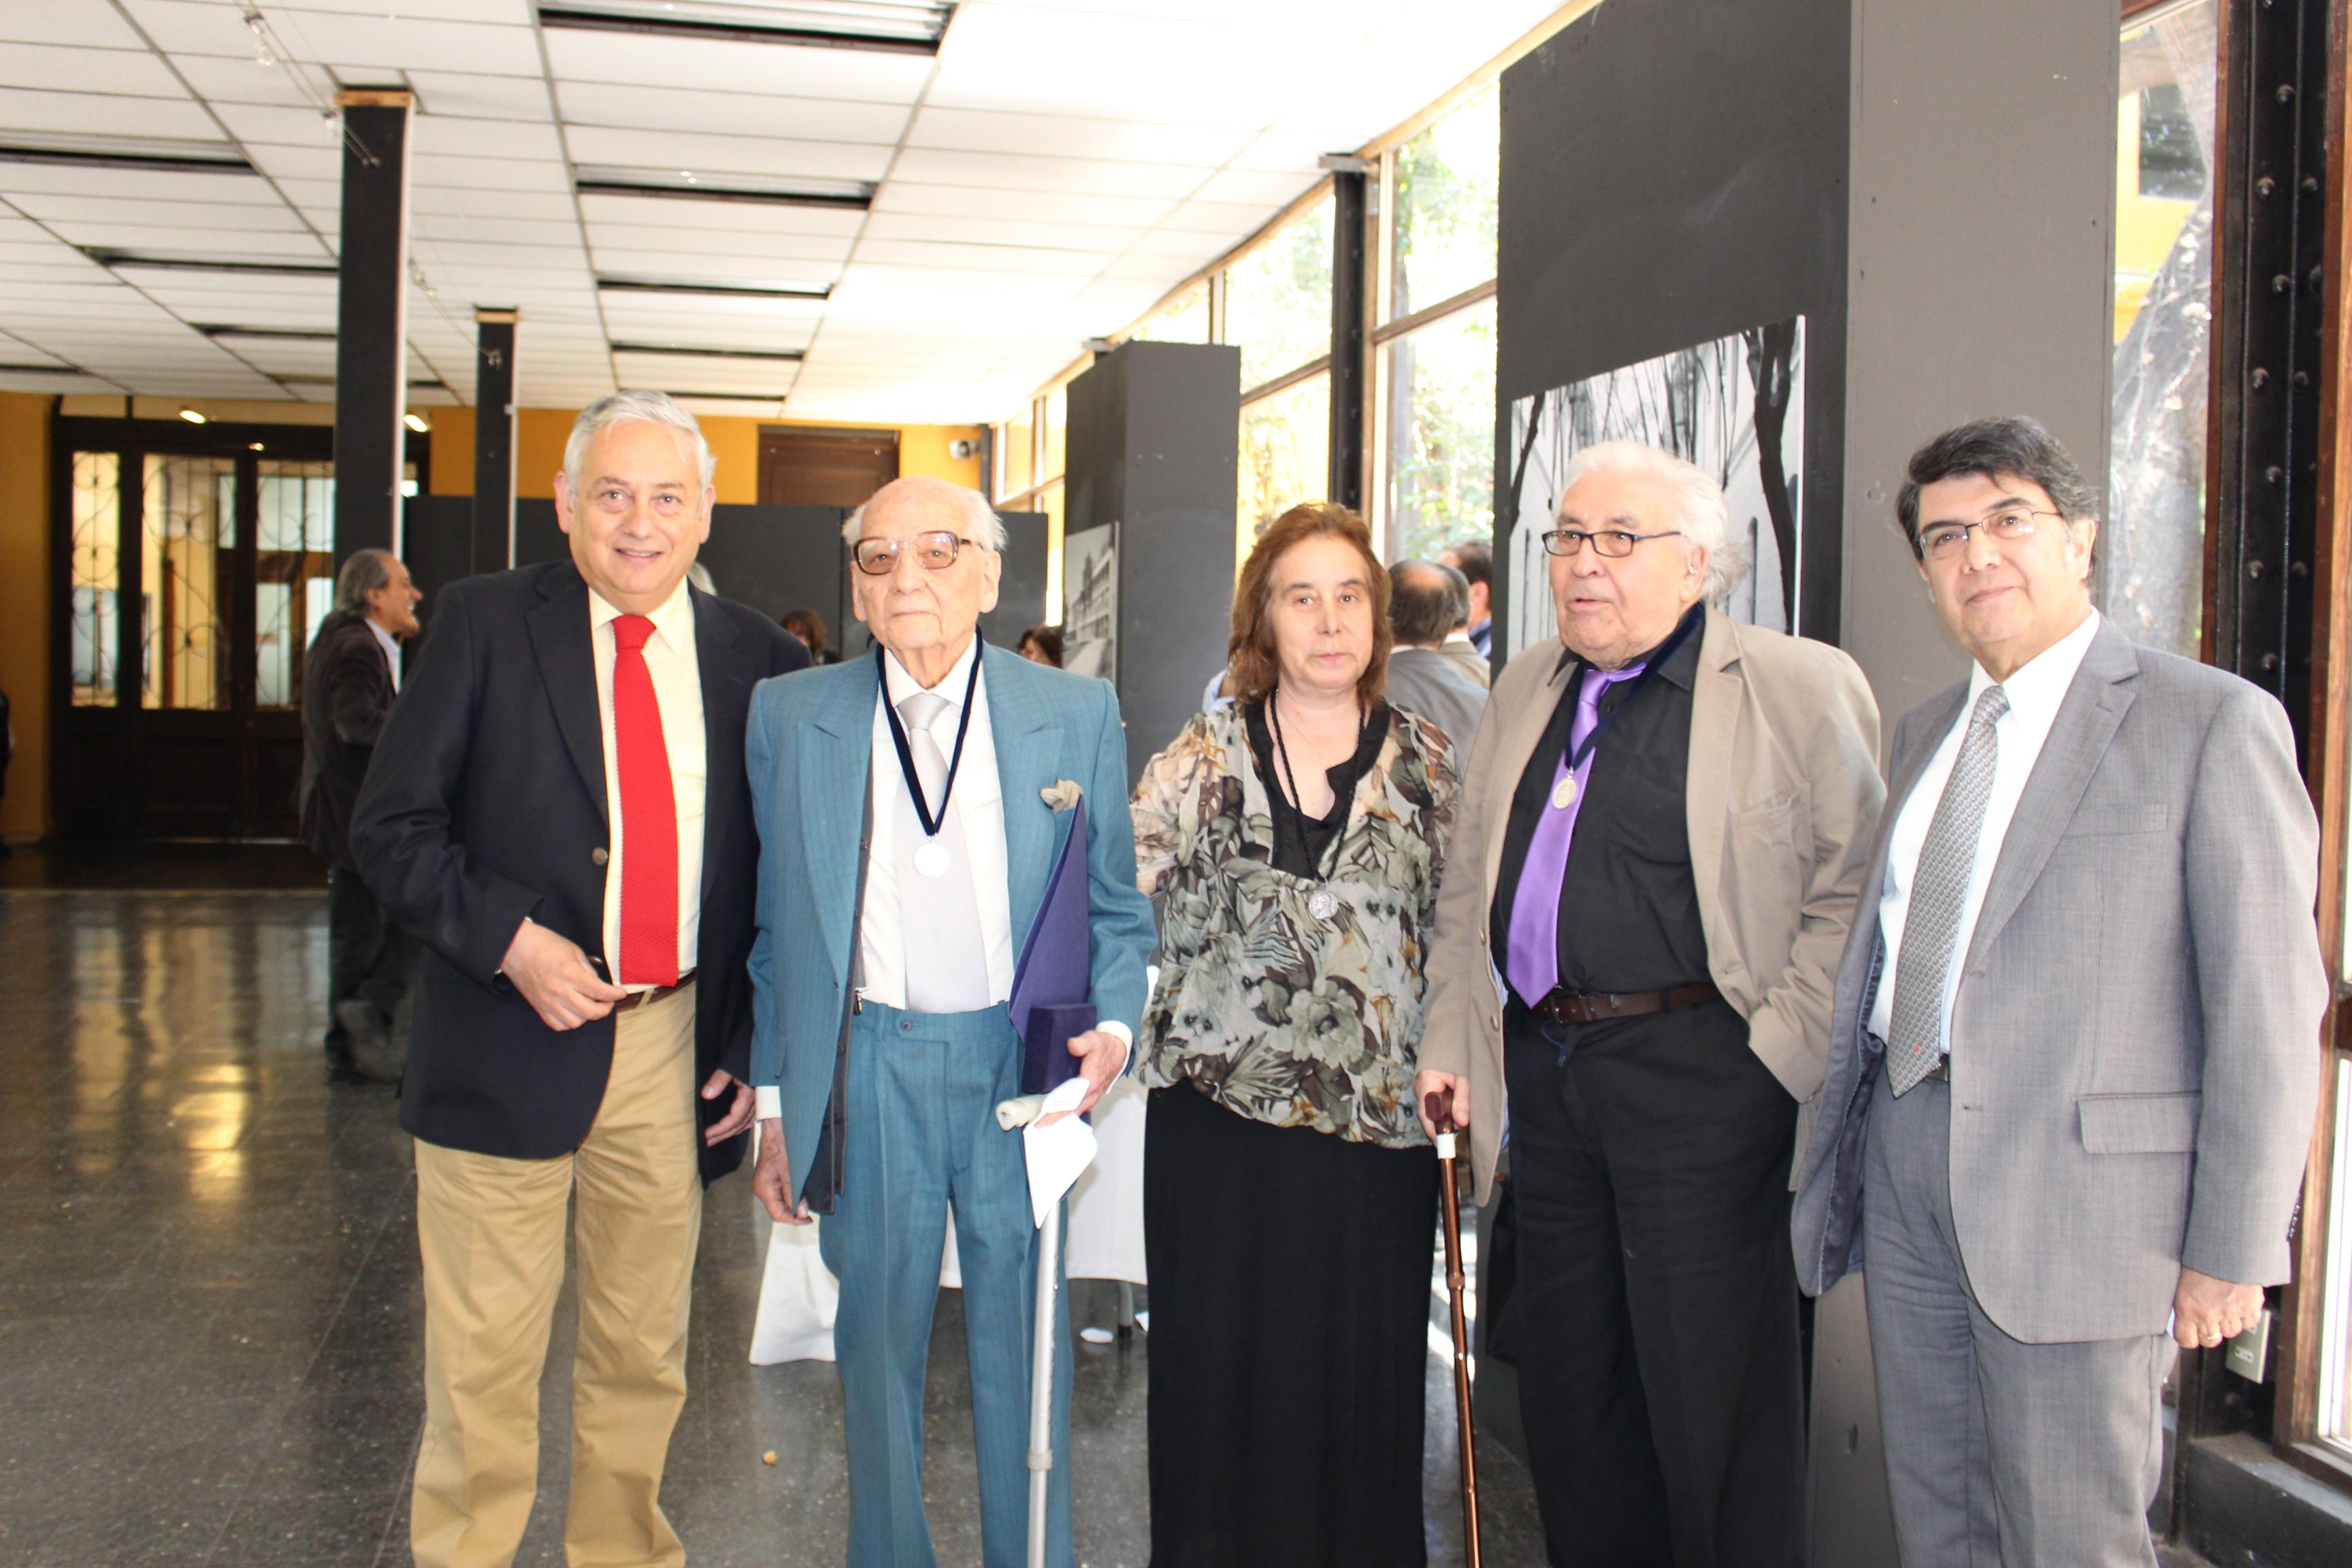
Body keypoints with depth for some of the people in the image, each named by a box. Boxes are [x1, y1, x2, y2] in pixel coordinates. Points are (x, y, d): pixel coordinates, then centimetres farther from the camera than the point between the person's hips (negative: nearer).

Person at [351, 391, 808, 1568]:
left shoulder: (756, 657, 4)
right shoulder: (485, 621, -2)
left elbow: (774, 863, 10)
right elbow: (390, 824, -4)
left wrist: (759, 1039, 4)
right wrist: (510, 941, -17)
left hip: (675, 1044, 3)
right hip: (508, 1046, -2)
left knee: (645, 1347, 16)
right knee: (484, 1358, 7)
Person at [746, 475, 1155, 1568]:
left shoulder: (1078, 715, 1)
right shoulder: (788, 717, 3)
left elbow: (1115, 910, 7)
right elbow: (778, 929, 7)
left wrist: (1115, 1024, -12)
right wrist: (776, 1105, 6)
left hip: (1022, 1065, 0)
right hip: (865, 1073, 1)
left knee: (1025, 1348, 9)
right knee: (878, 1347, 13)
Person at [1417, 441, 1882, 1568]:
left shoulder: (1800, 688, -5)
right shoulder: (1527, 689, 15)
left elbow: (1851, 883, -8)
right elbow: (1470, 883, 20)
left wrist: (1784, 1048, -14)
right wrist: (1450, 1037, 15)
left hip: (1698, 1081, -6)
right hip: (1546, 1072, 7)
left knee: (1708, 1387, 2)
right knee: (1567, 1381, 16)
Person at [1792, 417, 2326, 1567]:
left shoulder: (2214, 721, -7)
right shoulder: (1926, 733, 15)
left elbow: (2267, 1005, -10)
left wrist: (2234, 1247, -12)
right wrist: (1841, 1152, 14)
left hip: (2081, 1189, -6)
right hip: (1906, 1163, 6)